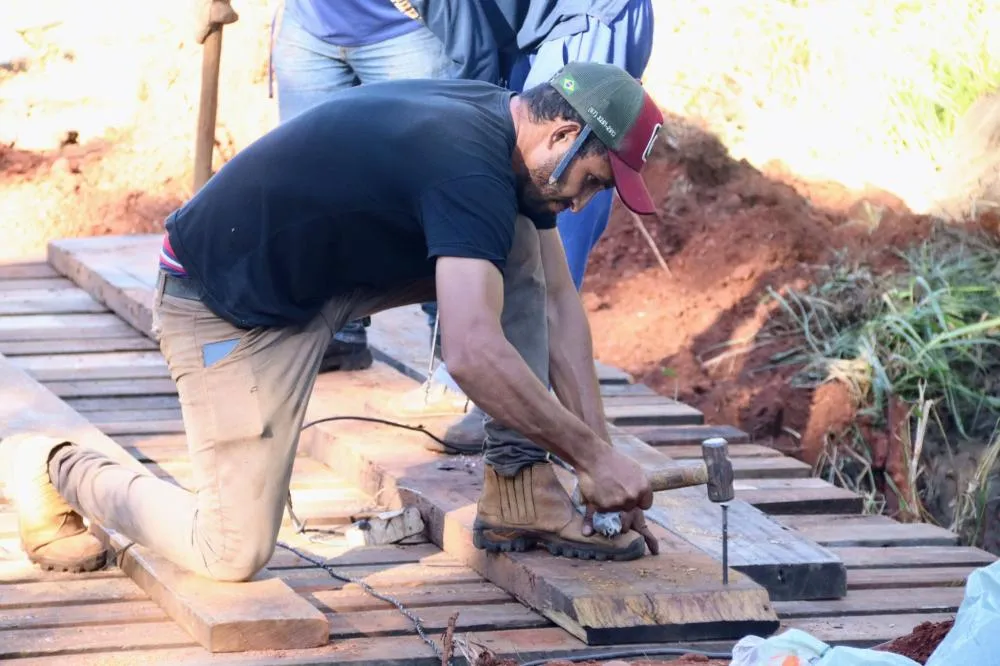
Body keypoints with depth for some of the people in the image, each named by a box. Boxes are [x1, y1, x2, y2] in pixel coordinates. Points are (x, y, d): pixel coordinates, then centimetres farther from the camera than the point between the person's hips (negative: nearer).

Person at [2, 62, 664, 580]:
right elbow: (474, 354, -37)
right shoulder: (469, 168, -30)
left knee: (520, 250, -4)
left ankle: (519, 497, -1)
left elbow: (558, 304, 6)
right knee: (234, 554, -11)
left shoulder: (509, 132, -1)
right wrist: (595, 455, -28)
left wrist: (597, 449, 0)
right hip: (227, 304, -9)